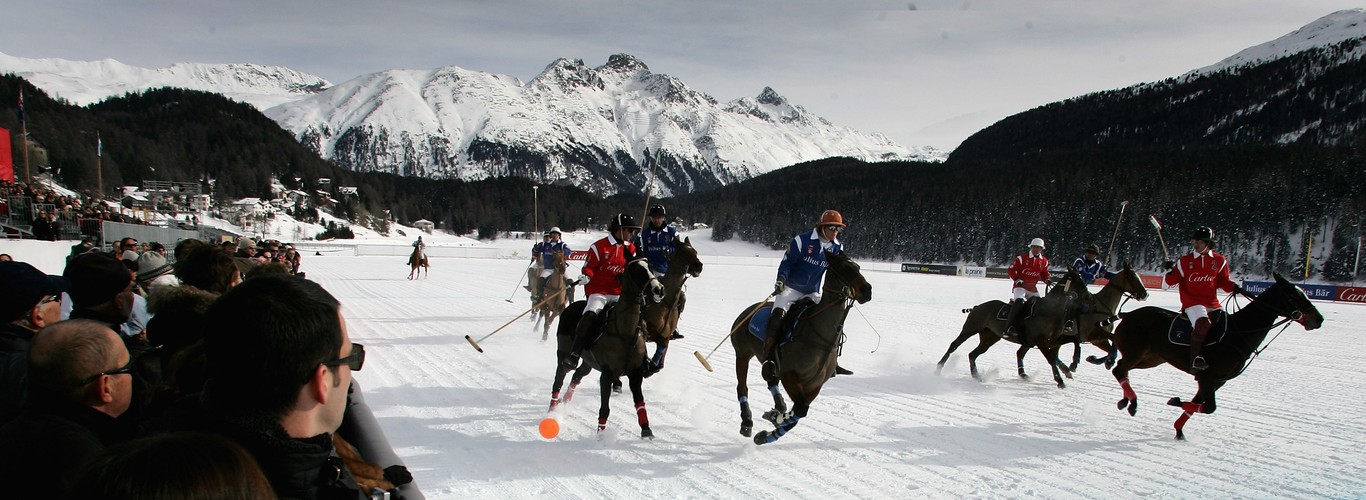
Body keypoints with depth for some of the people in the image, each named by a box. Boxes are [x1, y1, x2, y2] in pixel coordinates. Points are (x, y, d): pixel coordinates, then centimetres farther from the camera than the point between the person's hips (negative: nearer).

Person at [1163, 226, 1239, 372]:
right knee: (1202, 323, -30)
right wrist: (1171, 271, -13)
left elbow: (1223, 282, 14)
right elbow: (1172, 281, 7)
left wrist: (1234, 287, -5)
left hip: (1212, 303, 4)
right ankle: (1195, 359, -31)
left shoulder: (1219, 261, 10)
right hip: (1192, 303, -4)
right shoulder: (1185, 261, 5)